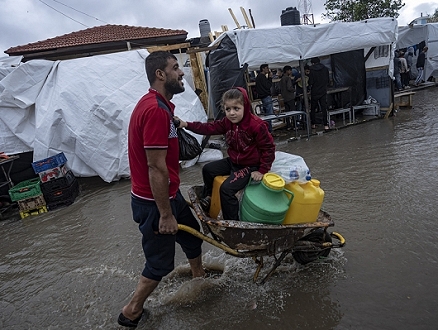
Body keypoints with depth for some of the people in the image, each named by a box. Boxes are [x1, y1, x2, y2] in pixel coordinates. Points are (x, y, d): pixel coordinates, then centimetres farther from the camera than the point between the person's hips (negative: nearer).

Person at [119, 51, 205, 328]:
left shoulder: (158, 104, 8)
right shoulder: (156, 110, -25)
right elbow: (156, 168, -27)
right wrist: (165, 214, -21)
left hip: (167, 193, 10)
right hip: (154, 201, -10)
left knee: (191, 232, 27)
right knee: (160, 262, 8)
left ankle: (199, 274, 53)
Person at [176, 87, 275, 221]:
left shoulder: (257, 125, -24)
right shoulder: (227, 122, -4)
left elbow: (269, 148, -17)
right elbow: (210, 128, -8)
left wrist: (262, 170, -17)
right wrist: (186, 124, -18)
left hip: (249, 166, -8)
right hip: (232, 161, 8)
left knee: (226, 188, -21)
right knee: (208, 169, 11)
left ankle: (232, 221, -2)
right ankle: (208, 198, 34)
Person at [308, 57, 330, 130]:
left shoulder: (312, 71, -10)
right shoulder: (325, 69, 2)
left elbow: (310, 83, -11)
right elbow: (328, 81, 7)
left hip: (314, 92, -2)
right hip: (323, 92, 3)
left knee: (313, 109, 11)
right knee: (324, 108, 2)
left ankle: (313, 124, 15)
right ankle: (325, 125, -1)